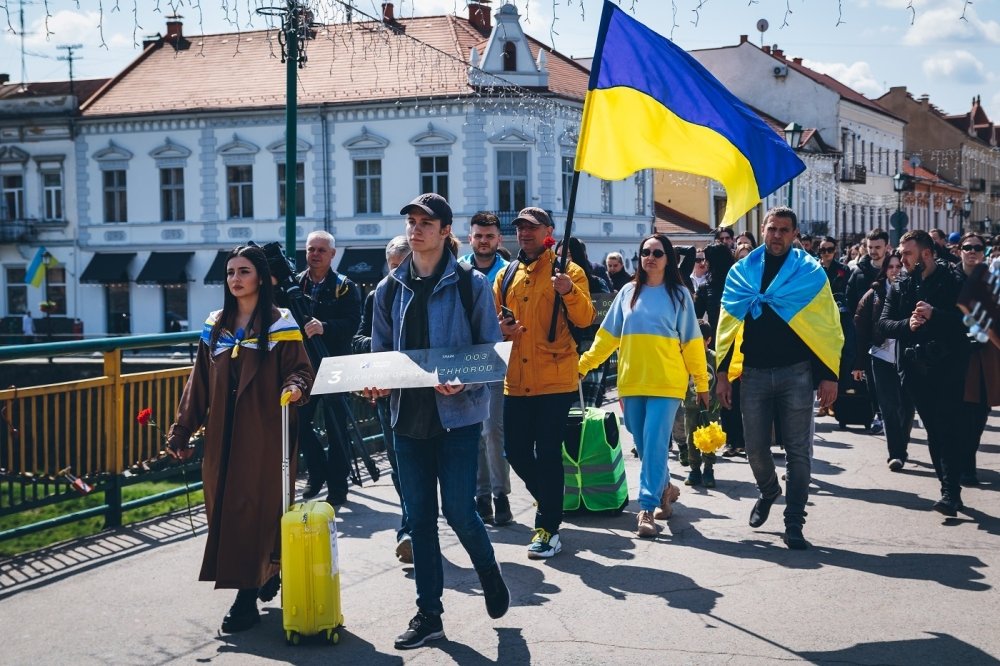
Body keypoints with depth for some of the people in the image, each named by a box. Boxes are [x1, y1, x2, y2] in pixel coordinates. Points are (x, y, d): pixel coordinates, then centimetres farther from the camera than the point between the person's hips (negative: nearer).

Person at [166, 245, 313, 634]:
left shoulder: (280, 324, -2)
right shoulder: (215, 326, 12)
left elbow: (301, 370, -5)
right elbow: (199, 384, 12)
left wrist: (295, 387, -28)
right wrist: (181, 433, 9)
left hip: (264, 435, -5)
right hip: (223, 435, 5)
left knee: (255, 509, -5)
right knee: (223, 509, 7)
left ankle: (247, 599, 0)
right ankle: (266, 574, 28)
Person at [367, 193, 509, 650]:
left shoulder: (470, 284, -3)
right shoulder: (389, 289, 9)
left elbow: (491, 350, -3)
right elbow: (380, 352, 13)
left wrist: (464, 384, -21)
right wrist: (375, 383, -8)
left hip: (458, 412, -4)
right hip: (408, 415, 4)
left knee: (458, 510, -3)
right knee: (419, 516, 8)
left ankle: (490, 574, 29)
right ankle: (428, 614, 18)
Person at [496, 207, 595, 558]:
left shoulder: (568, 271, 0)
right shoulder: (506, 275, 14)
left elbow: (584, 319, -9)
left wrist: (570, 292, -28)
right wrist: (500, 327, -4)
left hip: (555, 380, -5)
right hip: (516, 380, 5)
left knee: (548, 452, -5)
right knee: (516, 451, 9)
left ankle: (548, 528, 5)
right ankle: (552, 504, 33)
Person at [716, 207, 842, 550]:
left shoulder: (810, 272, 0)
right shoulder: (742, 271, 7)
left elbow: (828, 327, -3)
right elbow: (727, 325, 8)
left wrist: (829, 376, -8)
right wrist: (722, 373, 4)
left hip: (796, 373, -2)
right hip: (754, 373, 2)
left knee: (798, 451, 0)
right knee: (756, 448, 8)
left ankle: (794, 524, 7)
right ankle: (768, 492, 39)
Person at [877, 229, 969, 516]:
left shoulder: (952, 282, -2)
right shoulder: (901, 287, 12)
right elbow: (884, 325, 4)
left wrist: (934, 314, -25)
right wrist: (907, 325, -16)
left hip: (947, 367, -5)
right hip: (916, 369, 5)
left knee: (945, 429, -11)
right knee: (934, 431, 8)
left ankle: (950, 492, -12)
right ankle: (950, 489, 15)